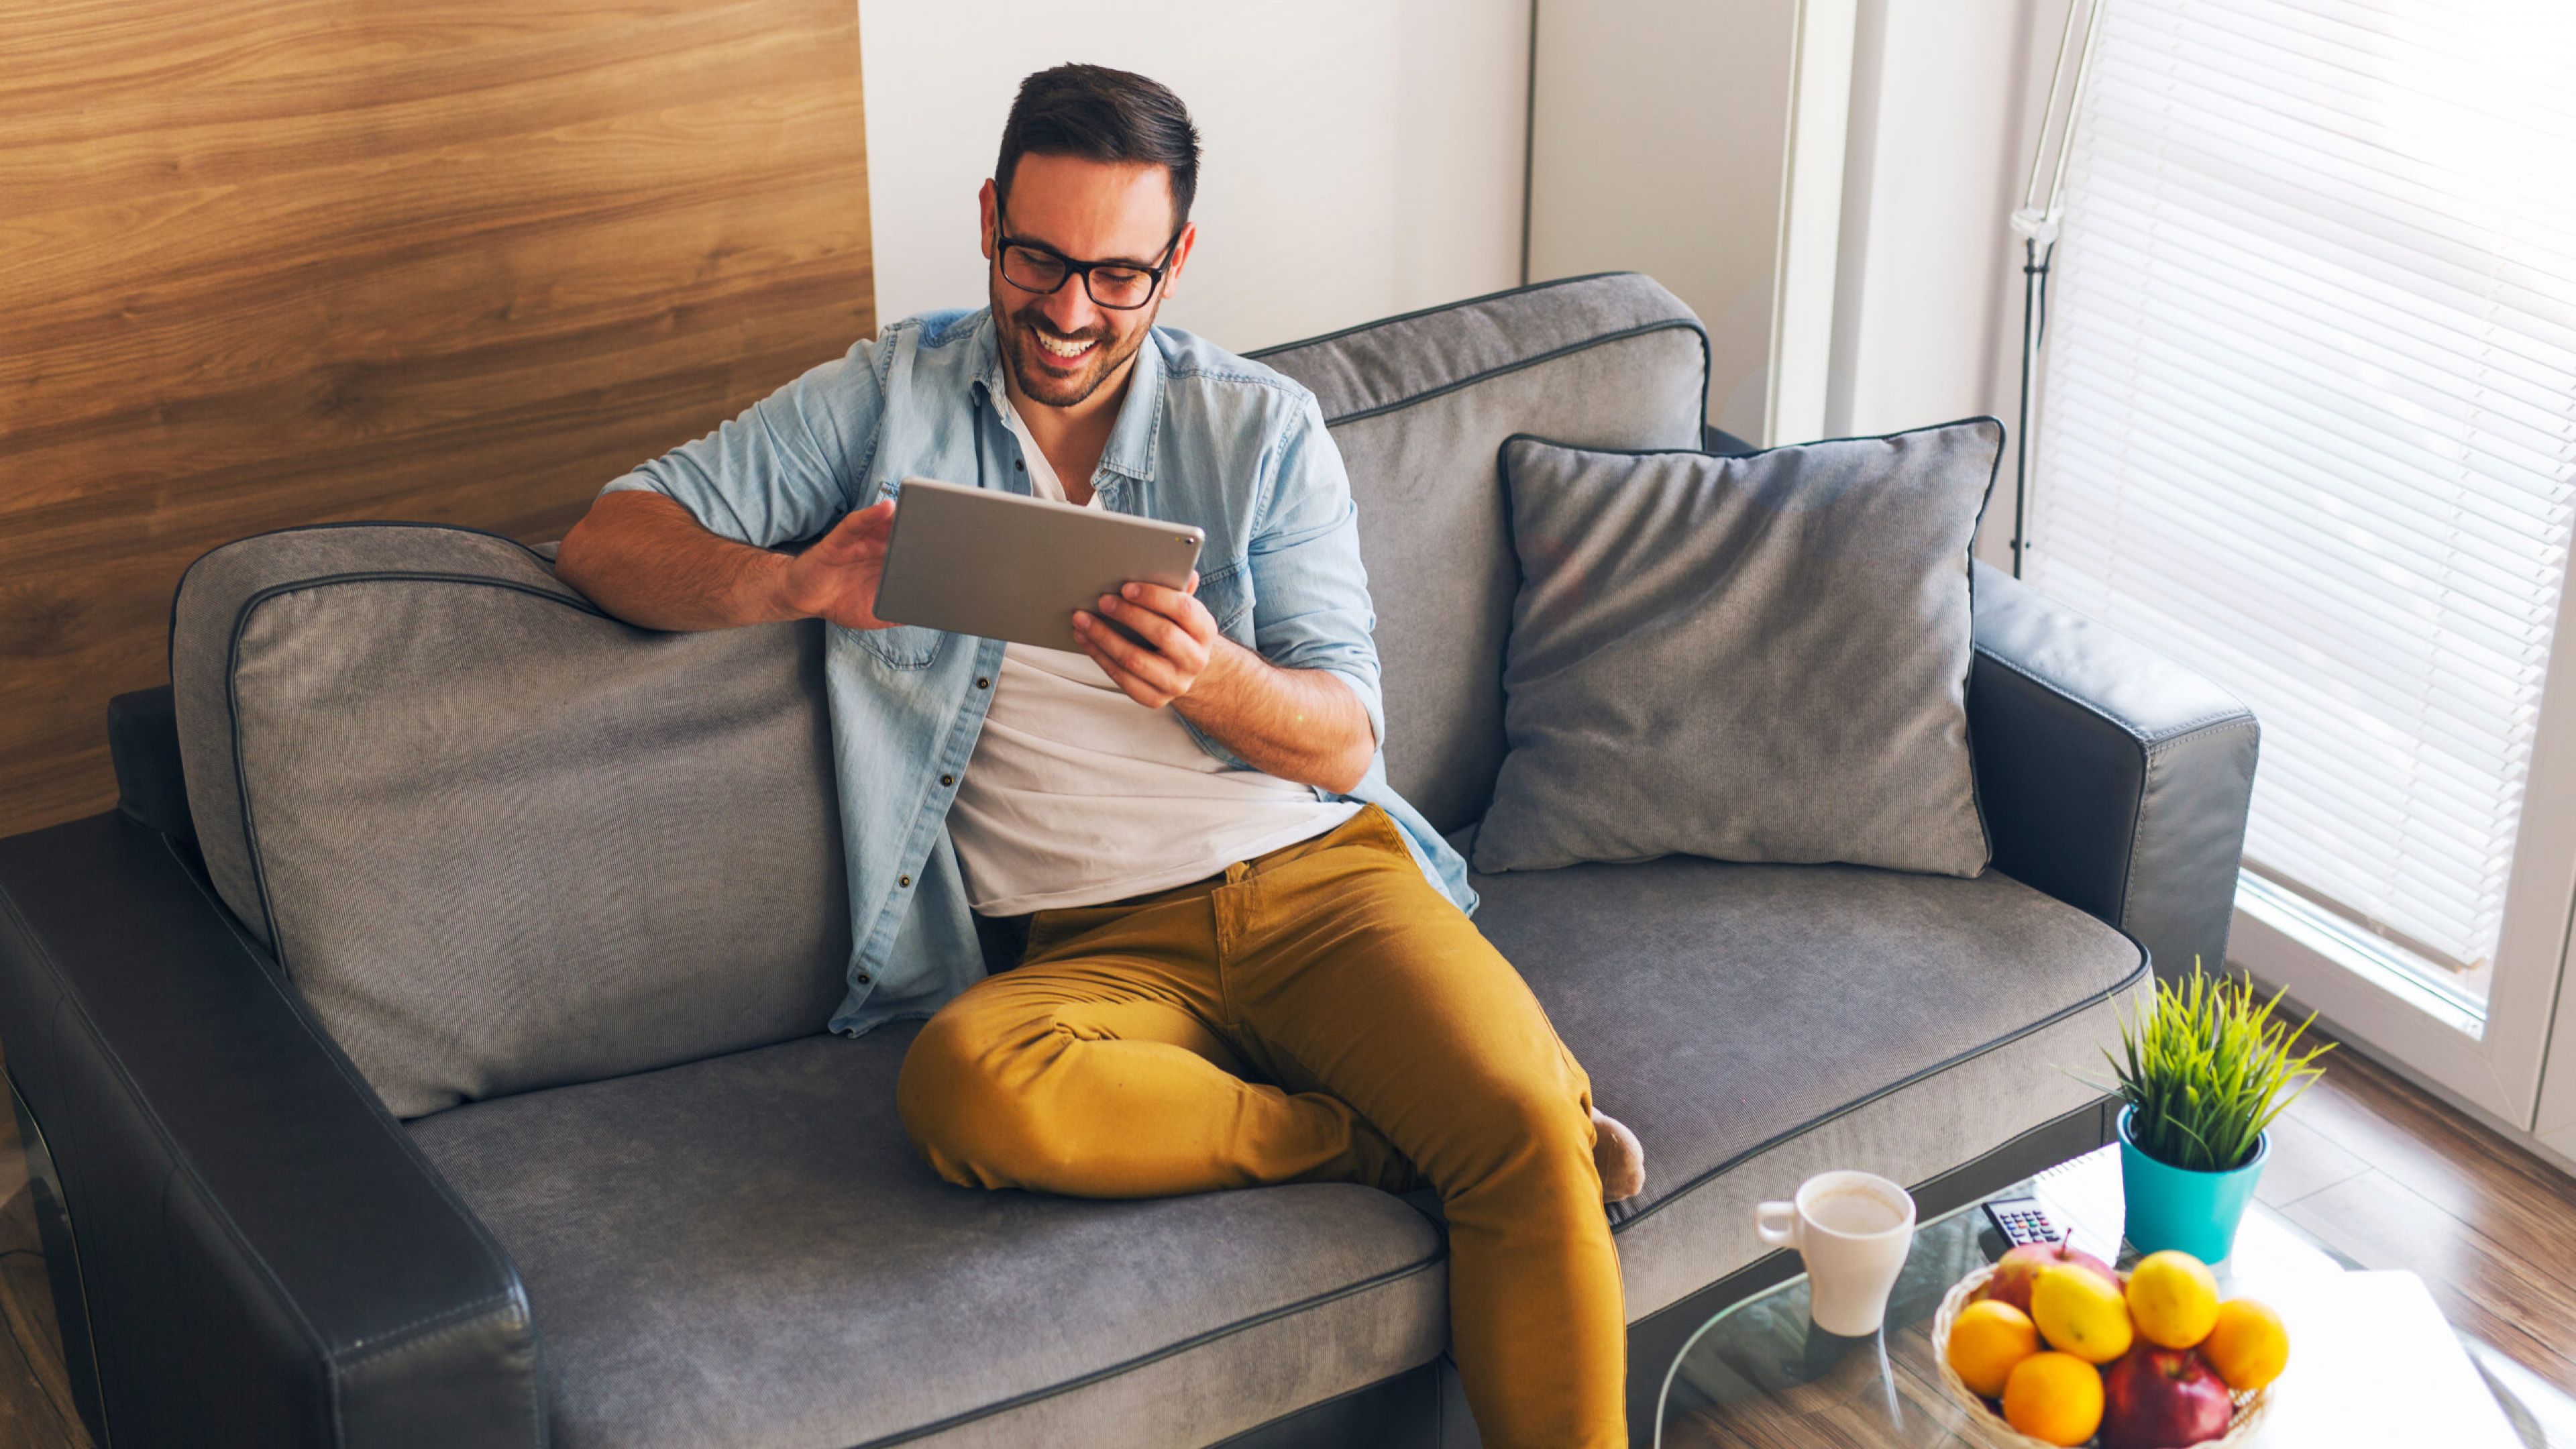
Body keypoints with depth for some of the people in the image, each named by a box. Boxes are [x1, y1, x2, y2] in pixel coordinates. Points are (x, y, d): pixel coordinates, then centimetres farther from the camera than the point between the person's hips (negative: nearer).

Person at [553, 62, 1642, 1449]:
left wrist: (1212, 682, -19)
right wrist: (798, 584, -16)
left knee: (1525, 1129, -30)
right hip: (1095, 944, 0)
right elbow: (610, 538, 5)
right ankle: (1402, 1133, -20)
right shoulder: (889, 397, 11)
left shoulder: (1263, 427, 11)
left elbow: (1343, 737, 5)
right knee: (965, 1085, -36)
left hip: (1317, 871, 0)